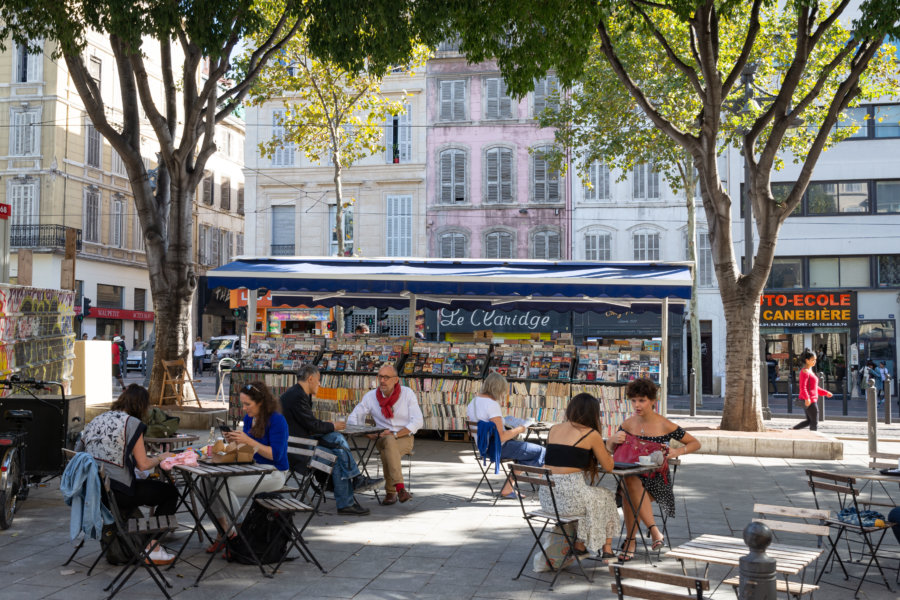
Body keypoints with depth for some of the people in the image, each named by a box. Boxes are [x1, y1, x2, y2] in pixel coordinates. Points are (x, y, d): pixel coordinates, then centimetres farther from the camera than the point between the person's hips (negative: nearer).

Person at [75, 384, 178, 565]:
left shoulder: (96, 420, 10)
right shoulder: (132, 423, -9)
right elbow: (143, 465, -10)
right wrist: (161, 458, 10)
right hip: (117, 493, -8)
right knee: (170, 492, 11)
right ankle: (152, 548, 10)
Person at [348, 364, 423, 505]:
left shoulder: (407, 393, -3)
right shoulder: (370, 396, 1)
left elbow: (417, 421, -8)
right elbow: (352, 419, 4)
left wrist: (395, 434, -19)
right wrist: (372, 434, -11)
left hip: (405, 437, -1)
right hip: (382, 439, 2)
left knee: (387, 453, -36)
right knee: (389, 442, -37)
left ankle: (391, 492, -25)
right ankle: (400, 487, -41)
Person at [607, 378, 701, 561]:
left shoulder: (665, 426, -5)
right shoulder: (628, 424, 5)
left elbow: (695, 443, 3)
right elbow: (609, 448, 12)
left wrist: (678, 451, -17)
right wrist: (614, 439, -12)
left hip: (657, 479, -3)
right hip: (632, 476, 3)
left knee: (629, 486, -32)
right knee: (629, 482, -34)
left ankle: (630, 540, -18)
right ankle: (653, 529, -25)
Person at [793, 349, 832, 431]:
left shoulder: (810, 371, 19)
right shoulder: (804, 371, -12)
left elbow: (815, 387, 26)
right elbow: (802, 387, -23)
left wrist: (826, 393, 22)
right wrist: (807, 398, -33)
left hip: (811, 400, 10)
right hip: (808, 401, -10)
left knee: (809, 421, 14)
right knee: (815, 422, -2)